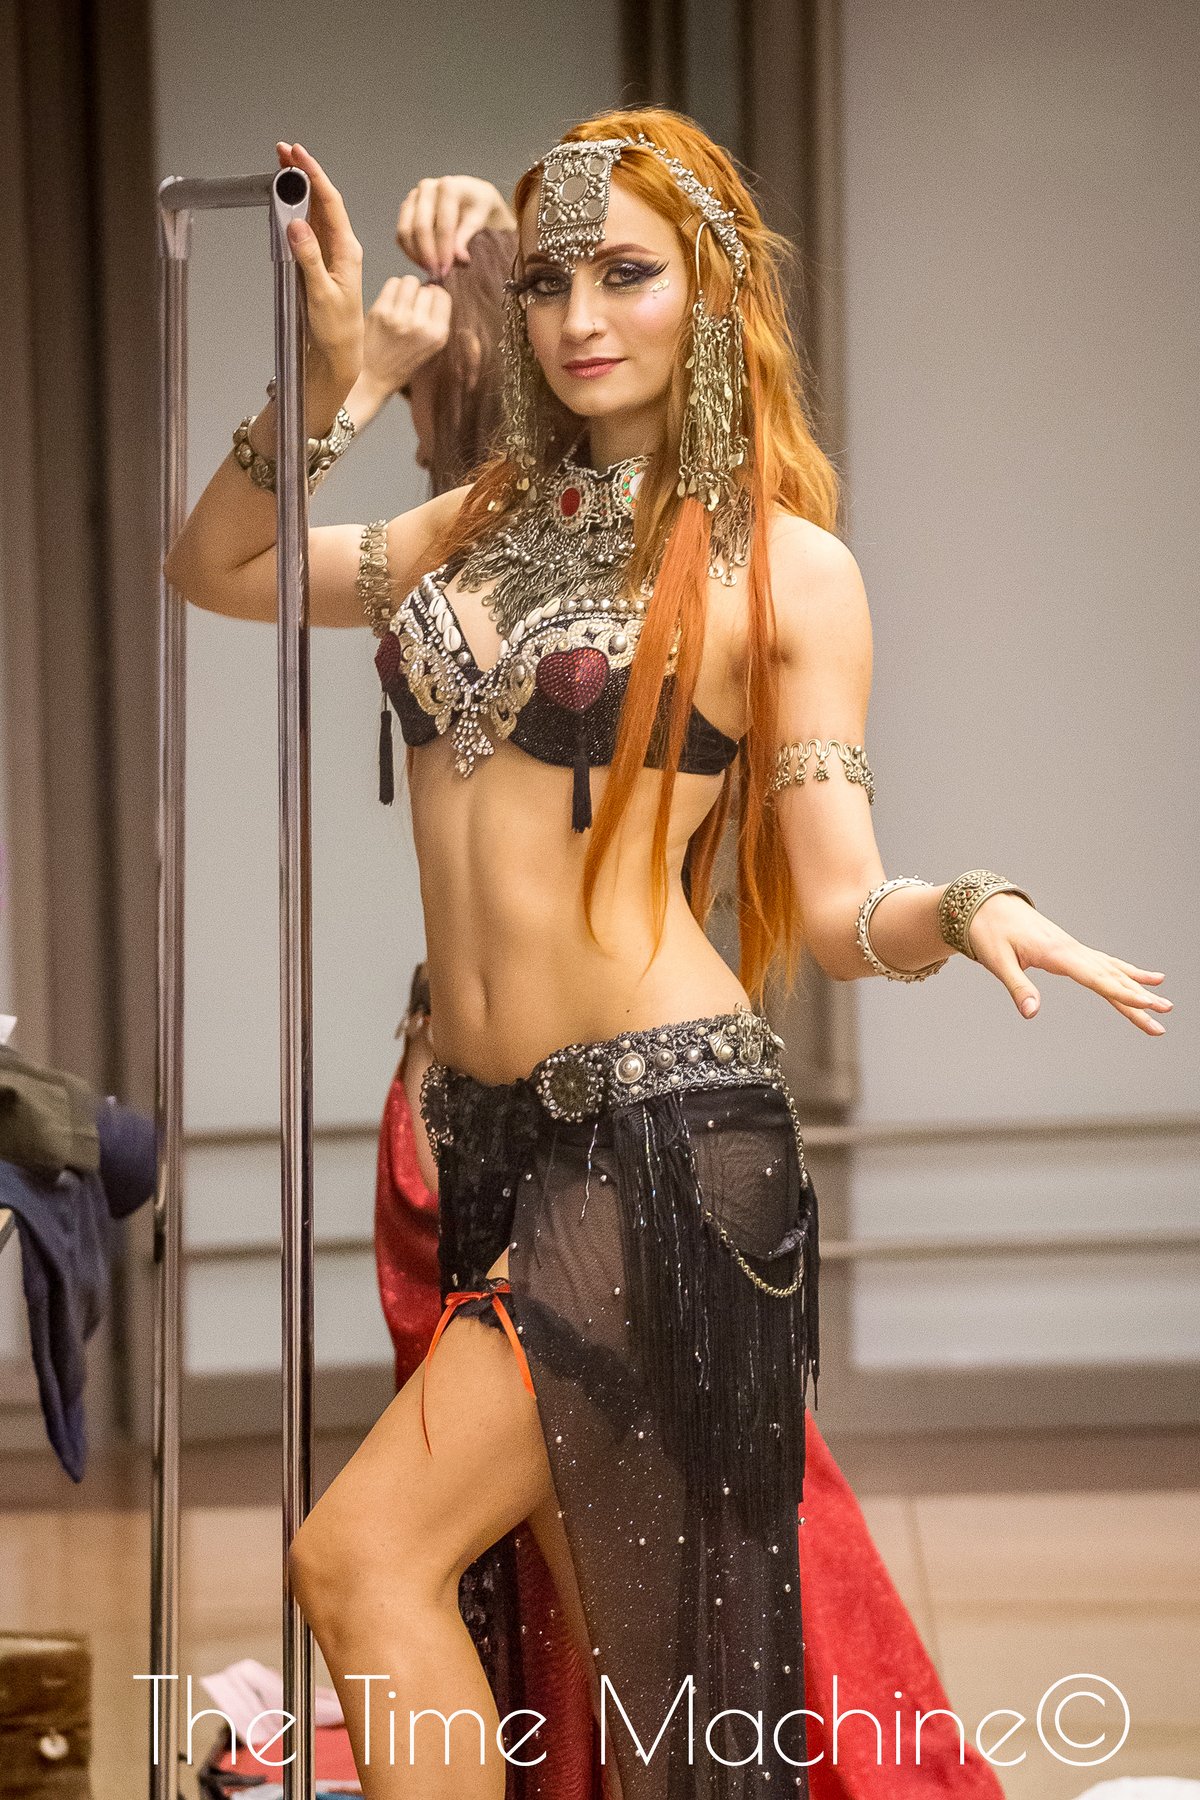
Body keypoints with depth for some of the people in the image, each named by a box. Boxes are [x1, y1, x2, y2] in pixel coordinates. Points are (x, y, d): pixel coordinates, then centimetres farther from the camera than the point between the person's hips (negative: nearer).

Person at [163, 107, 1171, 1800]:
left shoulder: (782, 565, -4)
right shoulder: (488, 524, 13)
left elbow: (838, 906, -6)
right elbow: (216, 567, 23)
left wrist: (965, 911, -27)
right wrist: (325, 377, 11)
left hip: (667, 1132, -6)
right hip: (497, 1133, 6)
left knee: (362, 1552, -17)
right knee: (603, 1642, 12)